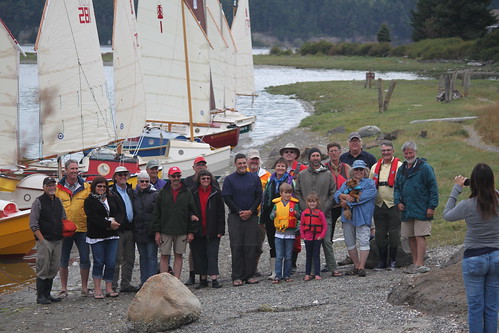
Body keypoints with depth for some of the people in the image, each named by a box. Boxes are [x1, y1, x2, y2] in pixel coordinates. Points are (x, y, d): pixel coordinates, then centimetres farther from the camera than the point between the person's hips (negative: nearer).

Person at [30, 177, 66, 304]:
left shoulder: (58, 201, 14)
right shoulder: (38, 202, -4)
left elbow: (63, 219, 24)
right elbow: (33, 224, -8)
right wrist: (42, 240, -14)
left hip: (58, 241, 6)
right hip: (45, 241, -6)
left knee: (53, 270, 8)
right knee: (43, 270, -6)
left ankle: (47, 294, 16)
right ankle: (40, 296, -1)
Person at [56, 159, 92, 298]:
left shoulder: (86, 187, 4)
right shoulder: (58, 188, 2)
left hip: (82, 228, 0)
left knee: (85, 259, 3)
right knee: (63, 260, 6)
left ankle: (85, 288, 13)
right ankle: (63, 289, 15)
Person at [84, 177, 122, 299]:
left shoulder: (113, 198, 12)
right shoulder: (89, 201, -2)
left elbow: (121, 212, 6)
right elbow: (93, 217, -13)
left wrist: (116, 221, -15)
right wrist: (109, 224, -19)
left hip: (112, 235, 4)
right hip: (97, 236, -4)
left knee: (111, 263, 1)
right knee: (99, 262, -2)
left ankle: (109, 289, 9)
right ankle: (97, 290, 4)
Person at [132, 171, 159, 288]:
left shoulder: (155, 194, -4)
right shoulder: (134, 194, 10)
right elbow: (131, 212, 16)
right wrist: (133, 229, 10)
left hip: (151, 230, -5)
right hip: (138, 231, 5)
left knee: (152, 256, -3)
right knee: (143, 256, 11)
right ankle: (143, 282, 16)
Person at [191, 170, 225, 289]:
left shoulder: (216, 192, 1)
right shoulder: (194, 193, 5)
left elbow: (221, 212, -1)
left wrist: (220, 230, -7)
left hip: (212, 230, -2)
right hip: (198, 230, 2)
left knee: (212, 254, -5)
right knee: (200, 255, 6)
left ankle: (214, 279, -8)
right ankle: (203, 279, 13)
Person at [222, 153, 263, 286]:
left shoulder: (255, 178, 9)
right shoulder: (229, 179, 3)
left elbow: (259, 197, 7)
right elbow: (227, 198, -1)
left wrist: (250, 211, -7)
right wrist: (239, 212, -9)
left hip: (251, 216, 2)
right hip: (235, 217, -2)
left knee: (251, 246, 0)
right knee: (236, 247, -4)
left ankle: (249, 275, 5)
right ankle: (237, 277, -2)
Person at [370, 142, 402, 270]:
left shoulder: (399, 166, -2)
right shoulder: (375, 167, 15)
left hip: (394, 206, -5)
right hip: (379, 206, 5)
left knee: (394, 234, -1)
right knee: (380, 234, 6)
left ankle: (392, 260, 11)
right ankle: (382, 261, 14)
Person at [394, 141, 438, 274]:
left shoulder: (425, 168, -5)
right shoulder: (402, 169, 14)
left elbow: (433, 187, -7)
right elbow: (397, 187, 21)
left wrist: (432, 207, -13)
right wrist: (398, 201, 3)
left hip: (422, 210, -6)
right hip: (406, 210, 7)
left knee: (420, 236, -9)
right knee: (411, 237, 9)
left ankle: (420, 264, -11)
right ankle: (415, 263, 16)